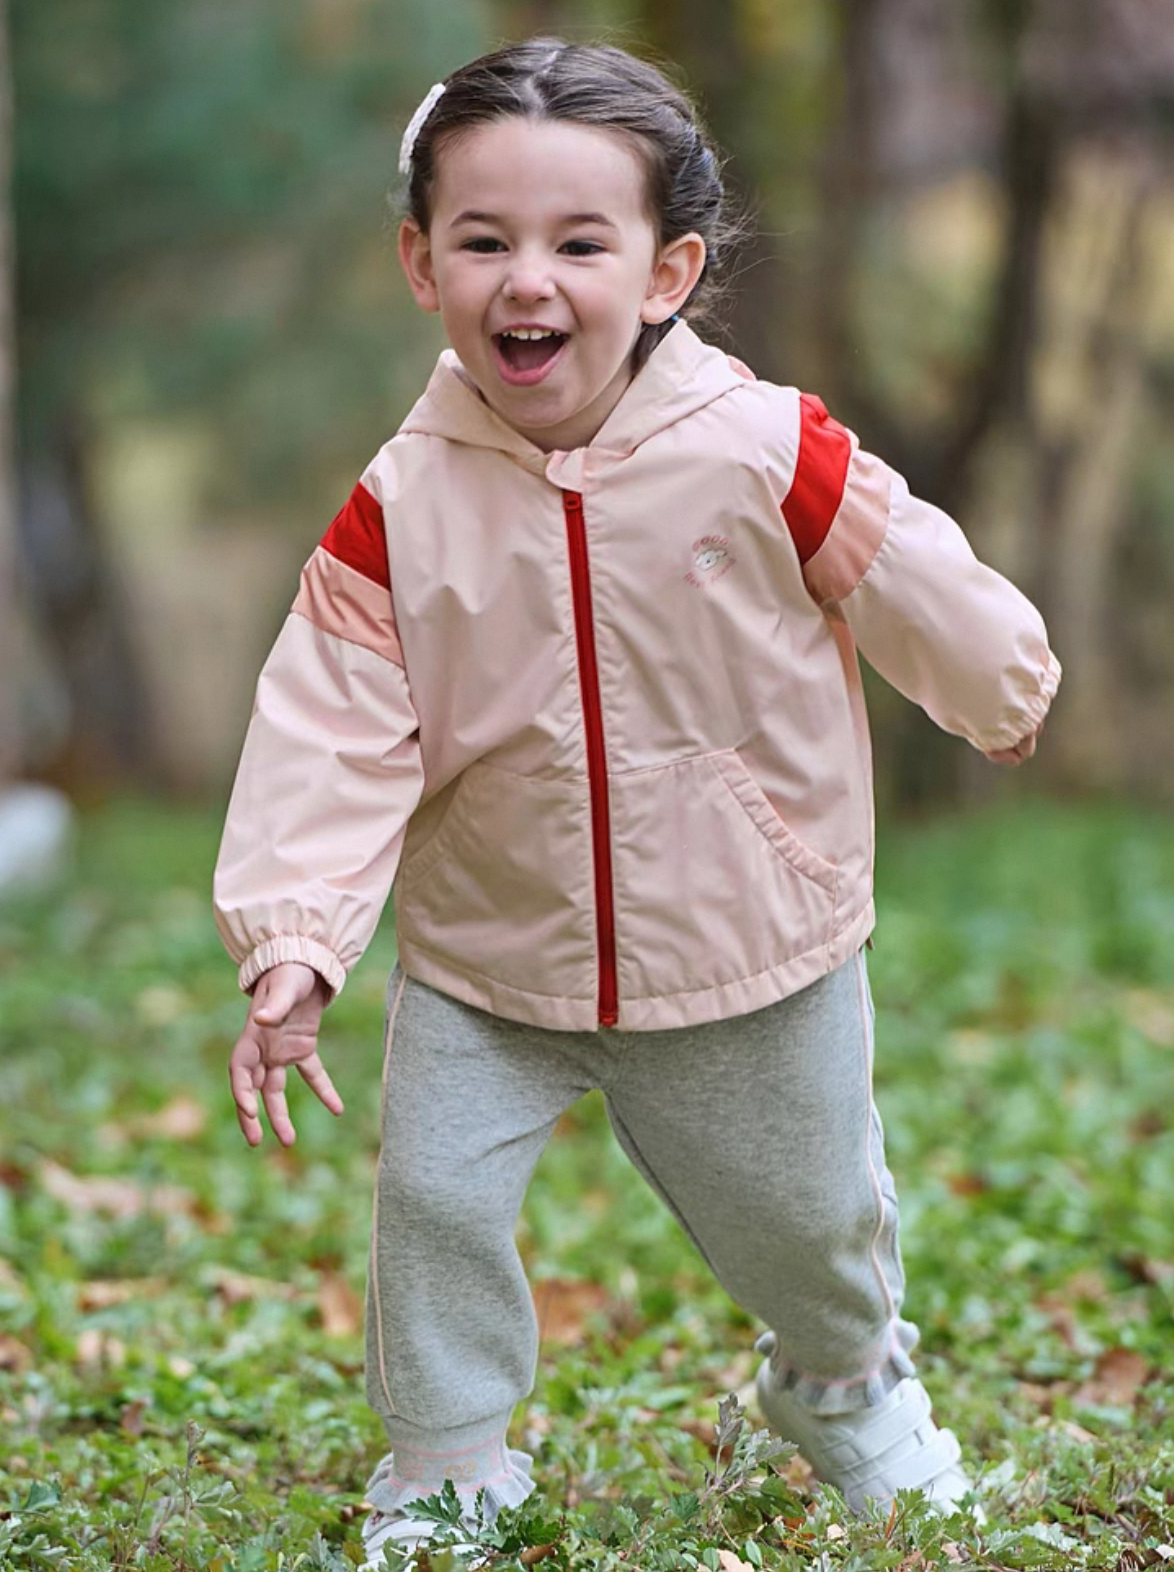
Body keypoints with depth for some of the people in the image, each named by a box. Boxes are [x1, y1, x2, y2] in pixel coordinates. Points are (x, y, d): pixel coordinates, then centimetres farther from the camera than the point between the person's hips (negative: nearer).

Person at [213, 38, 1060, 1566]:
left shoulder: (768, 456, -20)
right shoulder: (401, 510, -16)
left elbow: (928, 597, -3)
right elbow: (332, 741, -16)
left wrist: (1007, 698, 13)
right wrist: (290, 948, -26)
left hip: (752, 954, 0)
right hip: (484, 960, 0)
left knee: (804, 1220, 17)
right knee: (434, 1195, -9)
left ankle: (849, 1390, 50)